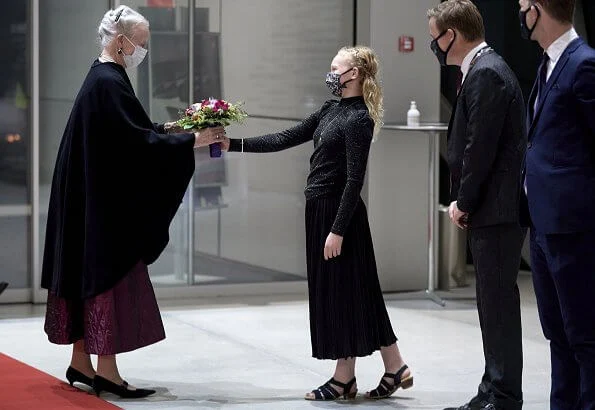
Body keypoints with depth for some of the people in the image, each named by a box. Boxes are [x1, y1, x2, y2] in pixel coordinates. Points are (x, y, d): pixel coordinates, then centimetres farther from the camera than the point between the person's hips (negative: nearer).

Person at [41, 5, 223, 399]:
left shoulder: (101, 78, 12)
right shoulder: (109, 83, -19)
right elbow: (137, 140, -22)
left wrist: (168, 128, 12)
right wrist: (191, 141, -17)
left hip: (93, 198, 10)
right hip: (108, 201, -10)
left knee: (92, 275, 13)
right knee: (112, 277, -4)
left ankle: (82, 361, 19)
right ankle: (106, 370, 0)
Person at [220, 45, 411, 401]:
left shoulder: (359, 120, -14)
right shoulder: (330, 111, 12)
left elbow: (354, 180, -18)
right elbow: (286, 139, 12)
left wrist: (338, 230, -21)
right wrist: (234, 145, 6)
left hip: (340, 212, -9)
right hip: (319, 209, 9)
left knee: (342, 290, -1)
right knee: (328, 291, 11)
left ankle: (345, 378, 9)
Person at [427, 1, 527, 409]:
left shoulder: (486, 74, -16)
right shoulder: (484, 69, 15)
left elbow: (480, 149, -19)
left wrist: (464, 203, -10)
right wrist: (464, 201, 12)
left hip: (496, 212, -10)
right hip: (490, 211, 10)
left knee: (499, 304, -6)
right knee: (494, 303, 14)